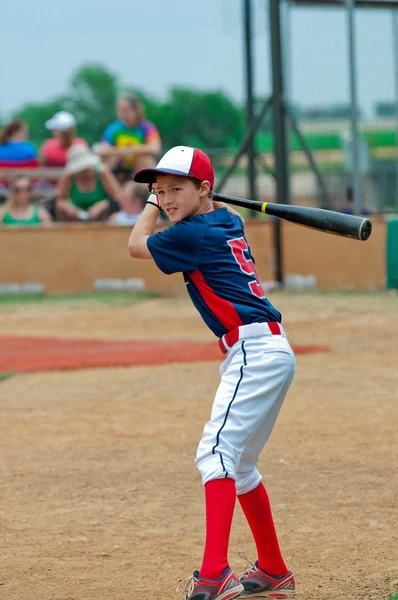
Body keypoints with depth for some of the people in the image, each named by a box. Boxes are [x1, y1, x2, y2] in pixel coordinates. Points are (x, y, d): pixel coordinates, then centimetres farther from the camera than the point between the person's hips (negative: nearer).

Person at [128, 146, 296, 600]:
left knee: (216, 453, -22)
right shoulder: (227, 221, 14)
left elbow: (136, 244, 6)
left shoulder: (194, 235, -12)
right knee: (238, 465, 20)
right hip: (271, 355, 10)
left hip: (255, 353, -10)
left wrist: (151, 206, 20)